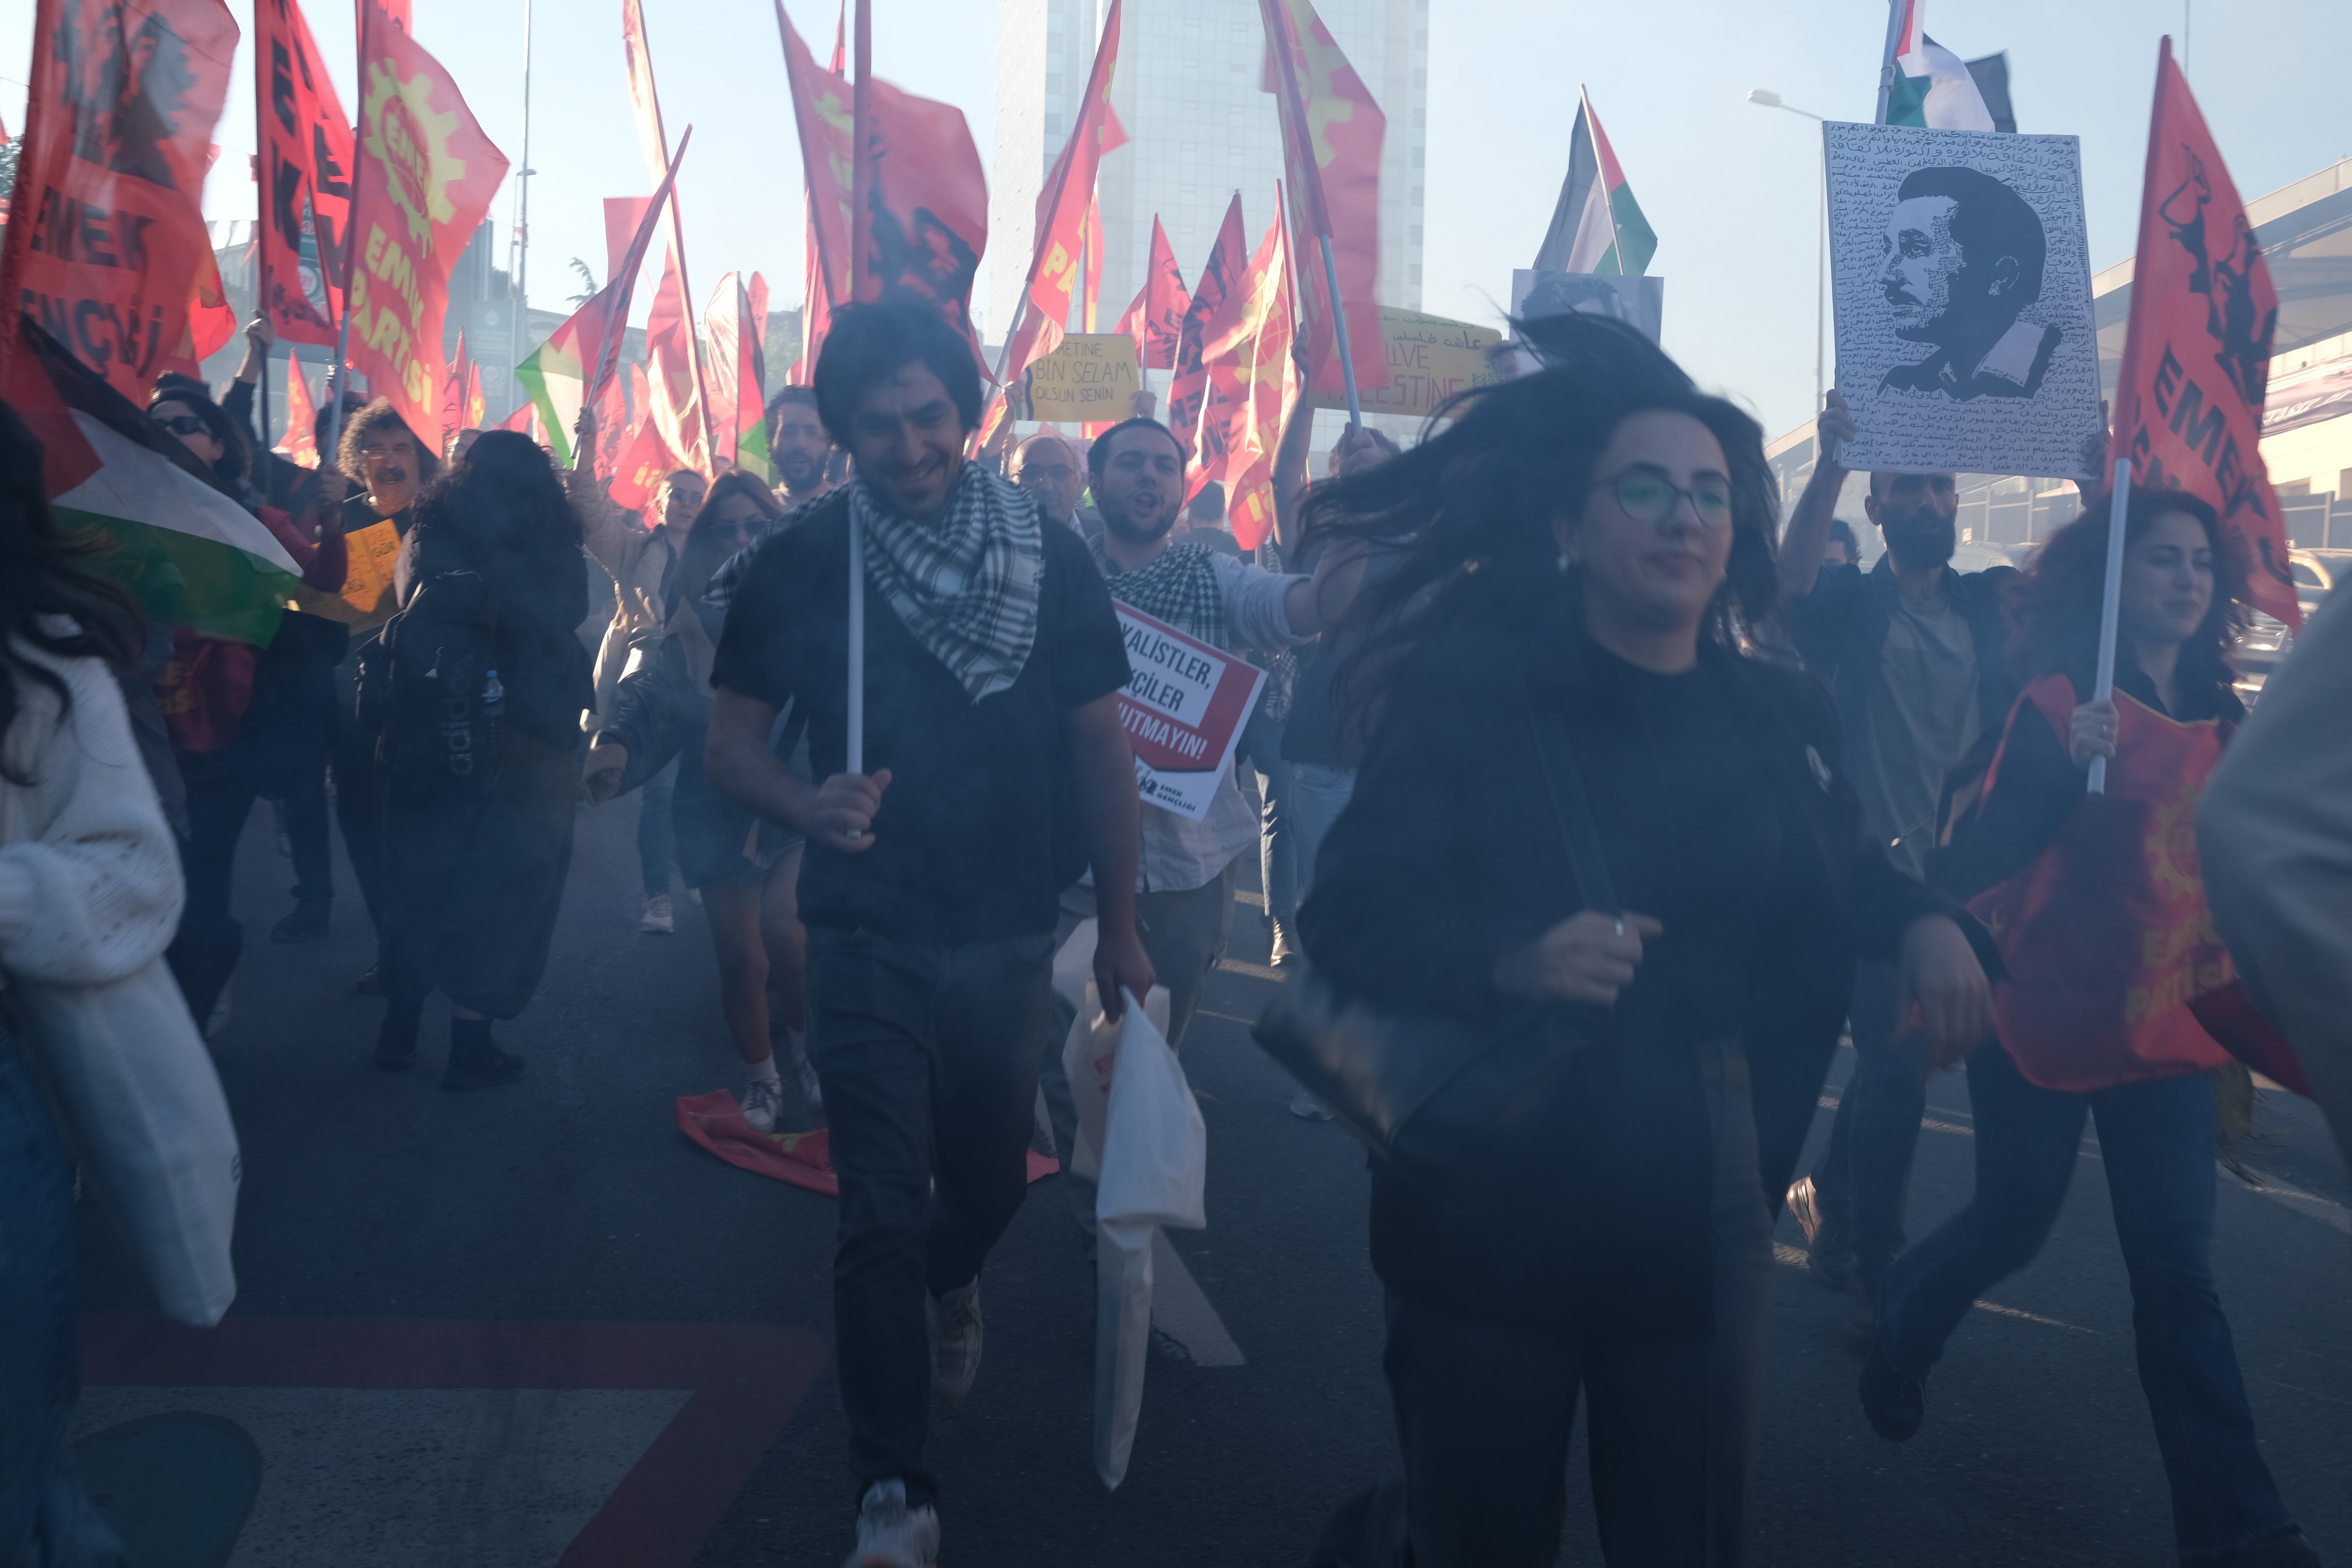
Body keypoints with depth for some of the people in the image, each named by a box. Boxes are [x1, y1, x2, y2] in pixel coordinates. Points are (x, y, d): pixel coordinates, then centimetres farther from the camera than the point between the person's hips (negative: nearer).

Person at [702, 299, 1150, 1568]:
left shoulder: (1052, 558, -4)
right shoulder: (799, 564, -6)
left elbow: (1101, 748, 2)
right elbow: (732, 742, -2)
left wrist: (1120, 926, 3)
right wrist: (809, 805, -24)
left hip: (1007, 936, 2)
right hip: (869, 938, -2)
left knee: (990, 1180, 18)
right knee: (882, 1216, -1)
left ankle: (949, 1281, 54)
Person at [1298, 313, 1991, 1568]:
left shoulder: (1777, 713, 3)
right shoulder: (1473, 689, -10)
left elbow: (1831, 879, 20)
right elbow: (1348, 912, -16)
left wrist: (1925, 923, -2)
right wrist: (1511, 958, -33)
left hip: (1699, 1218, 4)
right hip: (1487, 1208, -3)